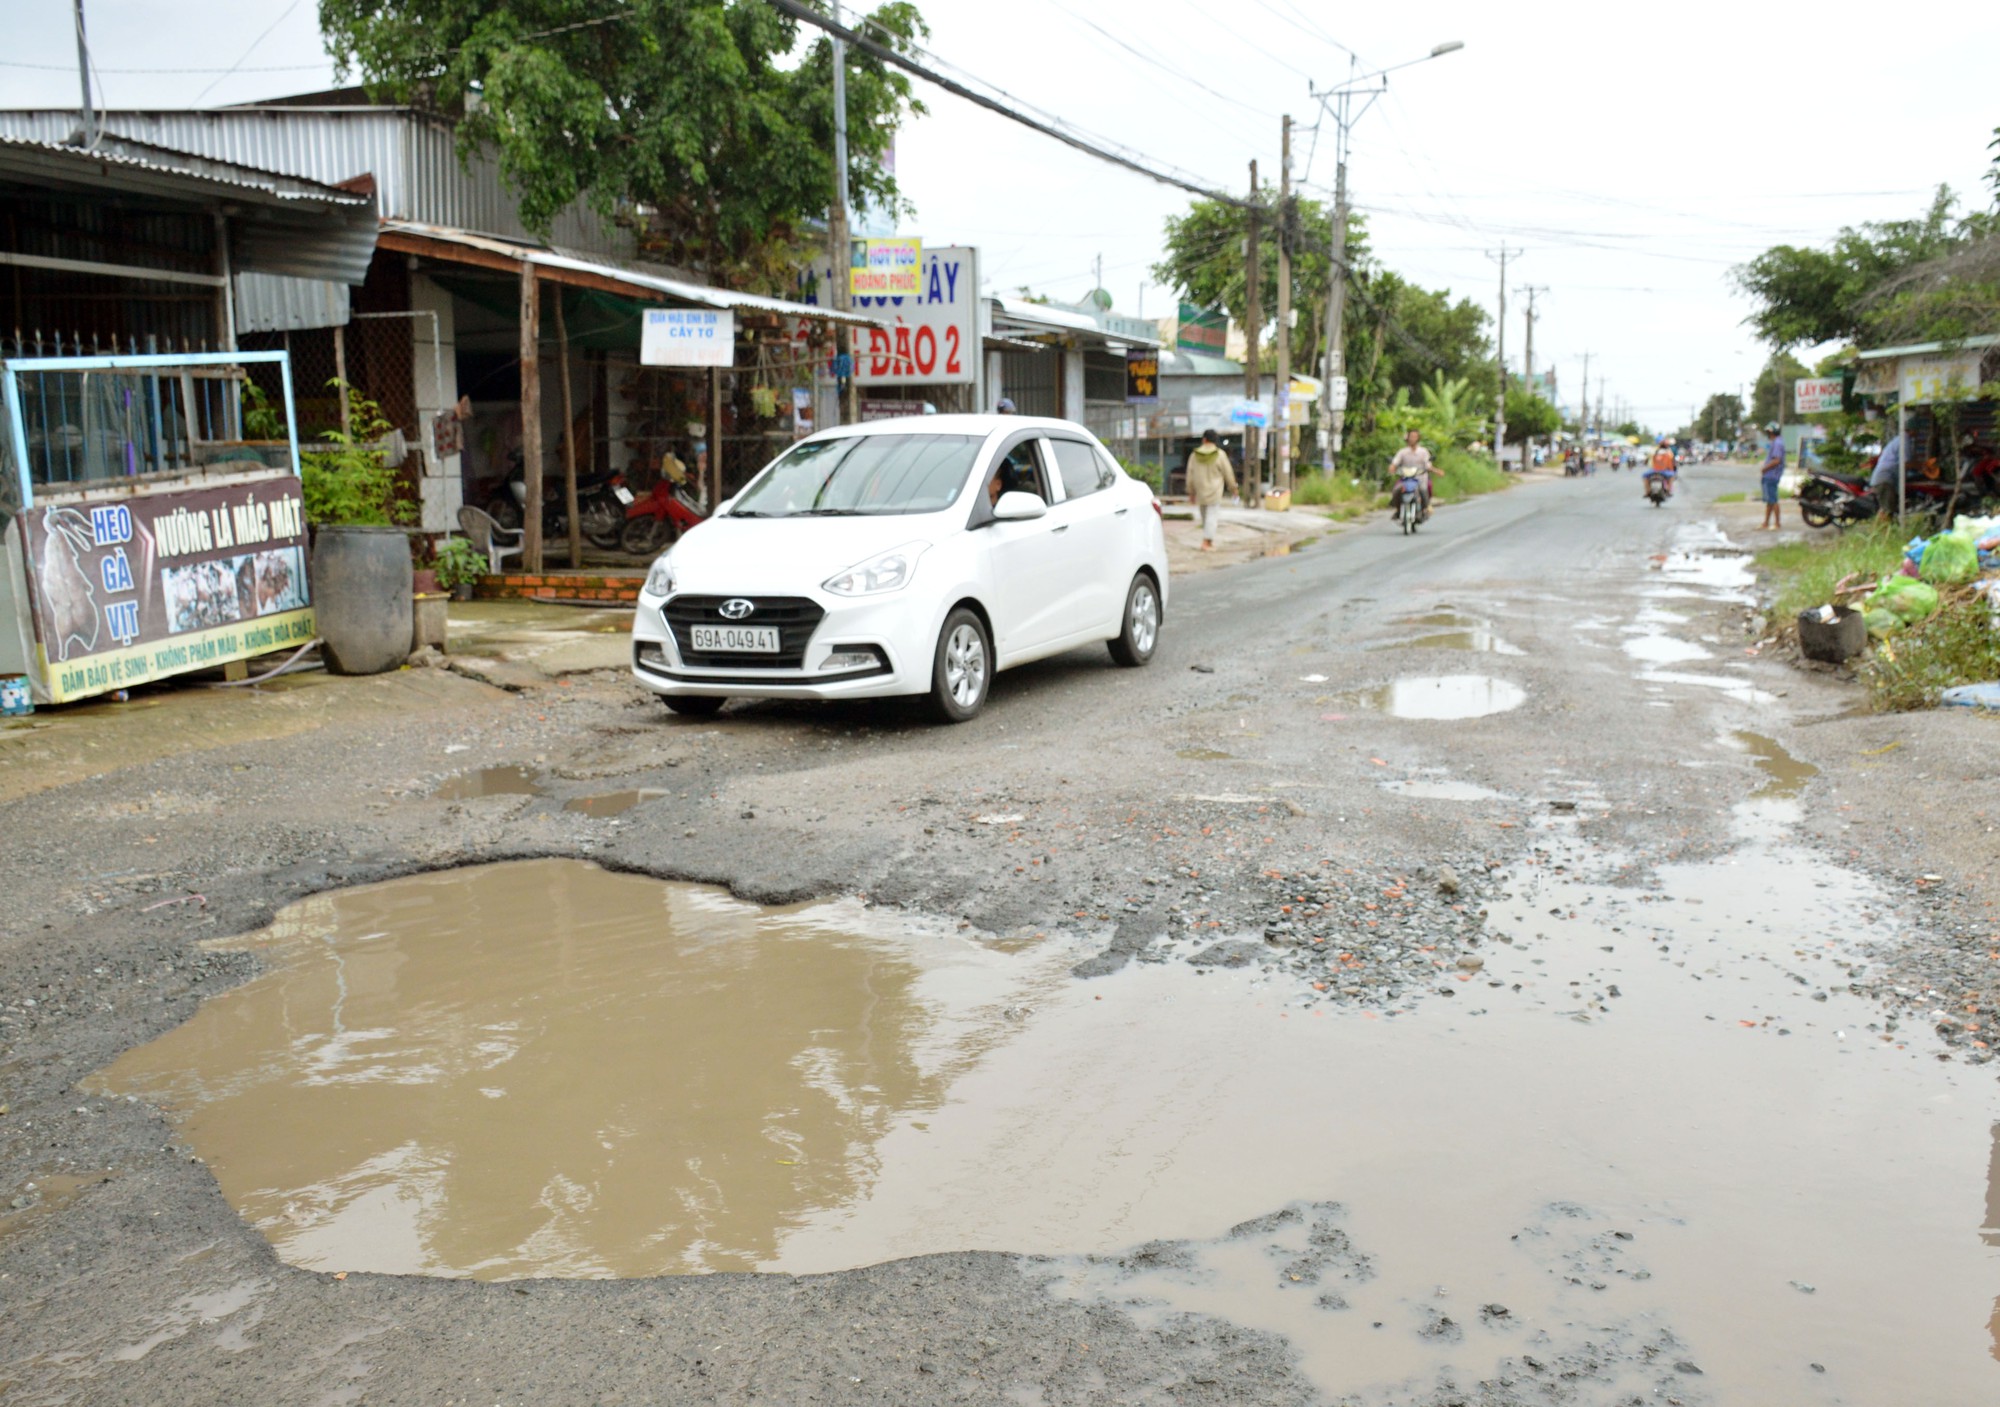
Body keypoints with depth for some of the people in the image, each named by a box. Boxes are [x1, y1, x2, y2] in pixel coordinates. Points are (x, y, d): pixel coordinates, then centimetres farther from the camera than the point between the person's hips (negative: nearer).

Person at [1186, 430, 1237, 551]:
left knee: (1204, 517, 14)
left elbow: (1190, 474, 4)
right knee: (1212, 516, -3)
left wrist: (1191, 491, 14)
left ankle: (1209, 541, 20)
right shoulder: (1220, 455, -9)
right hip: (1214, 491, -3)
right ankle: (1206, 542, -9)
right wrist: (1233, 487, 10)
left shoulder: (1194, 455, 0)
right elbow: (1228, 473, -4)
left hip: (1200, 492, 3)